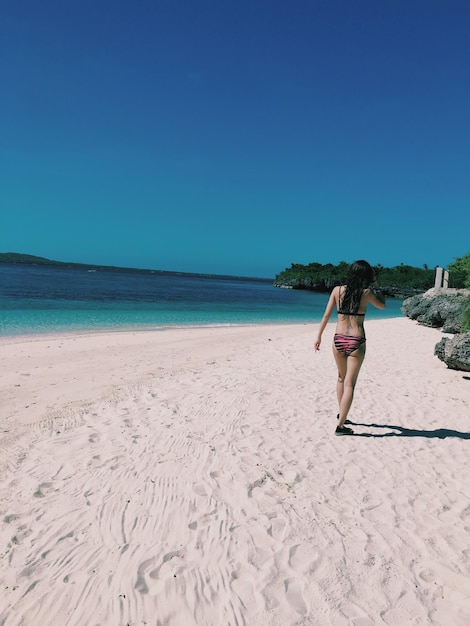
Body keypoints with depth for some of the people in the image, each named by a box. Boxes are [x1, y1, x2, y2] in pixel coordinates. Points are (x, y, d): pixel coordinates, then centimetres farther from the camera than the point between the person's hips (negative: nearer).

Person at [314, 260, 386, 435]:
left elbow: (326, 315, 1)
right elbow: (382, 305, 13)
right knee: (349, 384, 1)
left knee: (341, 378, 24)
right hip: (356, 342, -3)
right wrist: (375, 285, 14)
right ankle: (340, 426, 0)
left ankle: (341, 413, 39)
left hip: (339, 340, 3)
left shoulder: (338, 290, 0)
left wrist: (319, 336, 9)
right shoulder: (366, 292, -6)